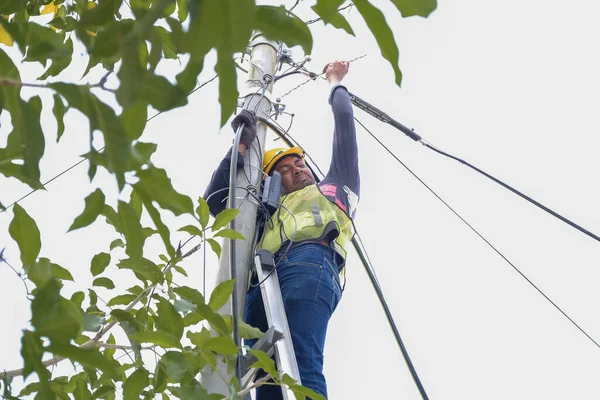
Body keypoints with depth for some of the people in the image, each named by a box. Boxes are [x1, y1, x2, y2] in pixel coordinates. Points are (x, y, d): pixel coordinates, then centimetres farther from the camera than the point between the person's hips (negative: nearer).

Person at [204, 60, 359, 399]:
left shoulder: (336, 187, 39)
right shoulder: (271, 212, 43)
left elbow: (344, 121, 43)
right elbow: (215, 200, 37)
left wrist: (336, 83, 58)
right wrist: (242, 147, 35)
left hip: (310, 262, -3)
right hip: (262, 282, 3)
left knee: (302, 370, -31)